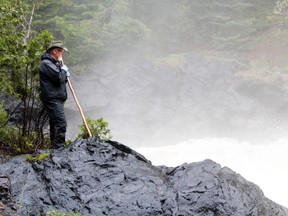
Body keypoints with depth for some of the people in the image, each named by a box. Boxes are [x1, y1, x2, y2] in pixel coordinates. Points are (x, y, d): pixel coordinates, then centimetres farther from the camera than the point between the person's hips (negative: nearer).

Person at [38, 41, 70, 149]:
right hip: (52, 99, -11)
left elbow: (62, 78, 24)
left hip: (56, 99, 11)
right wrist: (64, 70, -2)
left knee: (55, 124, 12)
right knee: (61, 123, -17)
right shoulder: (47, 63, -12)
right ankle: (58, 148, -19)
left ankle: (55, 148, 17)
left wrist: (65, 75, 2)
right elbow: (59, 77, -21)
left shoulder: (53, 63, 22)